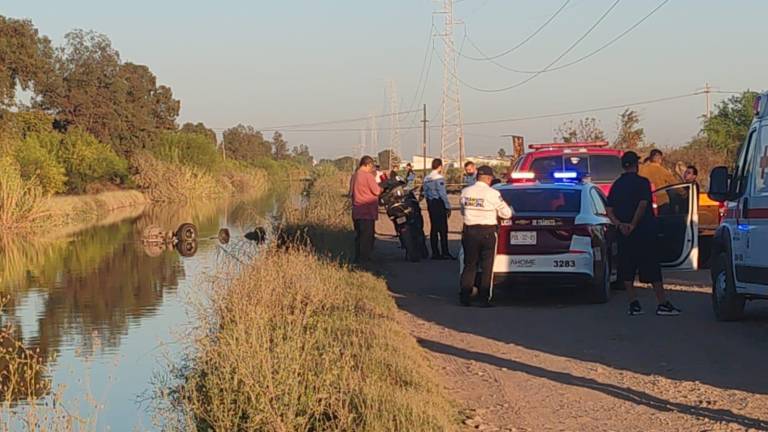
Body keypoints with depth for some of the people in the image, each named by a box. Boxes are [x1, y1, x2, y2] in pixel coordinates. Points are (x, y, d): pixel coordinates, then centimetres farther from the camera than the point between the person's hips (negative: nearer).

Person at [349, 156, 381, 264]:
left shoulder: (354, 176, 10)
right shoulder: (368, 176, -15)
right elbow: (377, 191, -14)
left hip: (356, 211, 8)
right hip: (367, 211, -8)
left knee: (358, 235, 15)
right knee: (367, 236, -1)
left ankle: (357, 258, 18)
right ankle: (364, 258, -1)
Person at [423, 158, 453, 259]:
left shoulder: (426, 179, 9)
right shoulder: (439, 178, -13)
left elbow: (425, 194, 11)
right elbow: (443, 194, -16)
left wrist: (430, 204, 17)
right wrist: (448, 207, -10)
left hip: (430, 204, 8)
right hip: (439, 204, -8)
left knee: (434, 228, 10)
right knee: (443, 229, -6)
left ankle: (435, 253, 12)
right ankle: (445, 253, -8)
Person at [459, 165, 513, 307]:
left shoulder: (465, 192, -1)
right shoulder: (493, 194, -13)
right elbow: (506, 213, -6)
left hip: (469, 231, 3)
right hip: (487, 233, -3)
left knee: (469, 265, 13)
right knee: (486, 267, 6)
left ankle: (465, 297, 11)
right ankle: (484, 299, 6)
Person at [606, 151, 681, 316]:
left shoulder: (616, 185, 10)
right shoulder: (642, 182, -7)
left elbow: (609, 210, 3)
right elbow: (643, 205, -18)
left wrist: (619, 224, -8)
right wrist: (633, 225, -15)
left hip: (625, 234, 5)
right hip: (644, 233, -5)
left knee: (627, 271, 8)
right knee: (652, 269, -3)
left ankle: (634, 303, 3)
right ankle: (662, 303, -4)